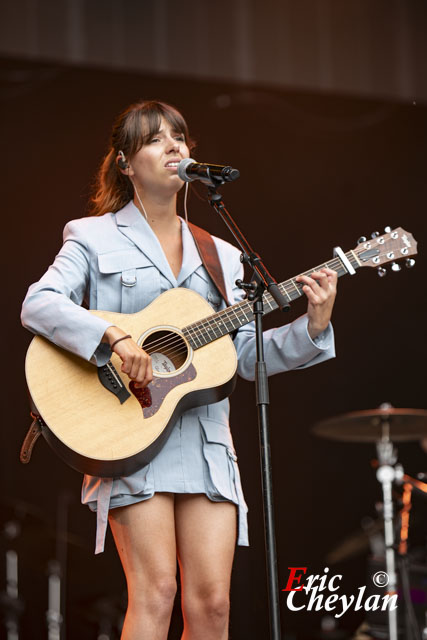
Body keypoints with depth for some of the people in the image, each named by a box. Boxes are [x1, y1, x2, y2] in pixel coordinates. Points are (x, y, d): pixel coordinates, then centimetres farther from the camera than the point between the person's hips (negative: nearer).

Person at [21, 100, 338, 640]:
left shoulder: (220, 256, 20)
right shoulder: (94, 237, 8)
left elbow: (248, 356, 15)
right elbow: (38, 304, -7)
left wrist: (313, 324, -1)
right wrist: (113, 336, -22)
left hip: (206, 439, 4)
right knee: (155, 591, -14)